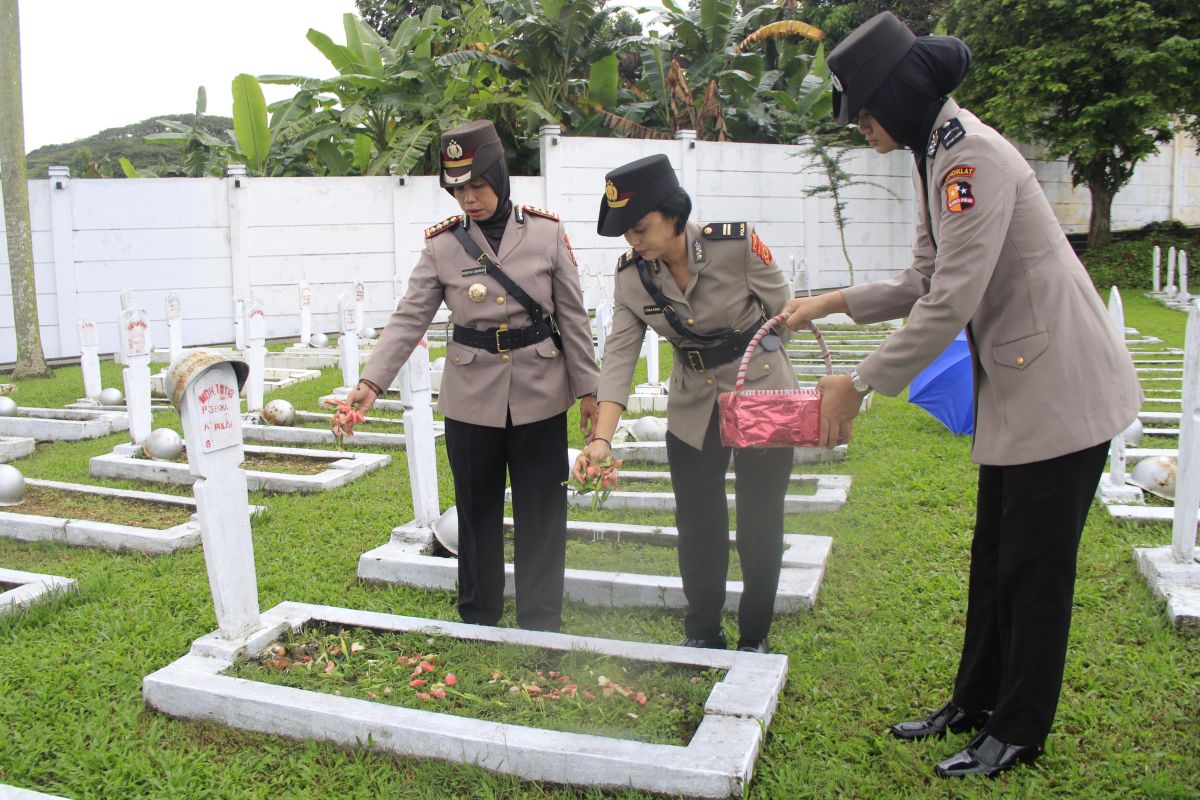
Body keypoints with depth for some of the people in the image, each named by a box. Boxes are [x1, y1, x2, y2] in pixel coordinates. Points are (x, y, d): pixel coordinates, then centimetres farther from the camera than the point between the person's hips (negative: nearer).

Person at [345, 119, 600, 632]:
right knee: (478, 511, 13)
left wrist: (587, 388, 1)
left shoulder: (546, 234, -3)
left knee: (541, 514, 6)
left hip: (539, 396, -1)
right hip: (472, 397, 1)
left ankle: (541, 626, 21)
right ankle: (477, 620, 30)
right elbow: (408, 319, -6)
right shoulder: (442, 246, -2)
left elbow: (573, 316, 1)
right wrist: (372, 381, -18)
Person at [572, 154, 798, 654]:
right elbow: (619, 355, -14)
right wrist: (602, 439, -25)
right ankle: (703, 636, 29)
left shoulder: (737, 244, -20)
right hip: (693, 408, 3)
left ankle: (754, 640, 26)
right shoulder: (631, 276, -9)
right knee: (697, 525, 8)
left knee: (760, 524, 5)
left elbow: (784, 311, -7)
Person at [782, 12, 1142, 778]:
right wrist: (832, 303, 6)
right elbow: (927, 281, 13)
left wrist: (859, 384, -19)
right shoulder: (937, 157, 8)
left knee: (1035, 567, 3)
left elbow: (951, 304, -26)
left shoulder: (974, 158, -22)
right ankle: (977, 701, 32)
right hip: (1014, 387, 10)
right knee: (994, 558, 17)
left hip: (1060, 387, -10)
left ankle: (1019, 731, 19)